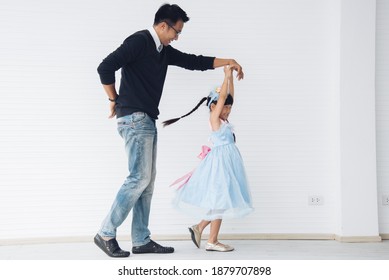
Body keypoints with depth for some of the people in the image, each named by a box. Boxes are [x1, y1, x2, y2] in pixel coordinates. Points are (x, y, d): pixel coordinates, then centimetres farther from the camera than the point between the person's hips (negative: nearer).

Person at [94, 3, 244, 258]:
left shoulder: (164, 51, 17)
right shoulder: (139, 41, -10)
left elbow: (193, 61, 24)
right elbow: (105, 67, -18)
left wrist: (226, 62, 18)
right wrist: (114, 99, -7)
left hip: (147, 120, 9)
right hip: (134, 119, -9)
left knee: (147, 181, 7)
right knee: (139, 178, -12)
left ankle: (141, 240, 11)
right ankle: (106, 234, -4)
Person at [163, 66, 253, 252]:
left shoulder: (222, 119, 15)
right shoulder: (214, 118, -8)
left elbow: (229, 97, 17)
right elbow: (222, 97, -15)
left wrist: (231, 77, 14)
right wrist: (226, 76, -7)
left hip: (227, 163, 9)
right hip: (220, 162, -9)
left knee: (220, 201, 11)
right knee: (220, 201, -5)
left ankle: (199, 227, 21)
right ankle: (212, 241, 3)